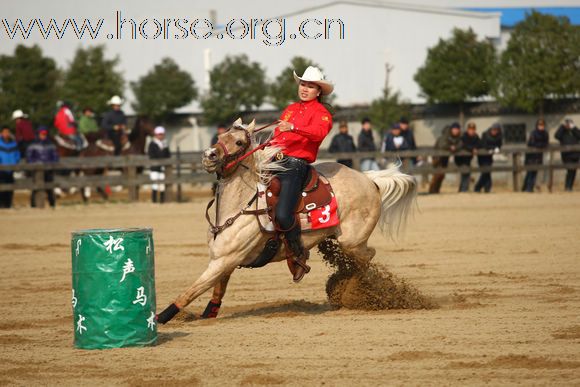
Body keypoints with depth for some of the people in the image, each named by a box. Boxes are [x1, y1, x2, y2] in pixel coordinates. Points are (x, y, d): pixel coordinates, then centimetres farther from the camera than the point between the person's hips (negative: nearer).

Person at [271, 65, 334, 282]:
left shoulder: (321, 112, 1)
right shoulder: (291, 109, 23)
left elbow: (319, 132, -20)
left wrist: (293, 128, -36)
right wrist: (273, 148, 6)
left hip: (296, 165, -7)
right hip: (277, 161, 7)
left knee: (283, 215, -23)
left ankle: (299, 255, 1)